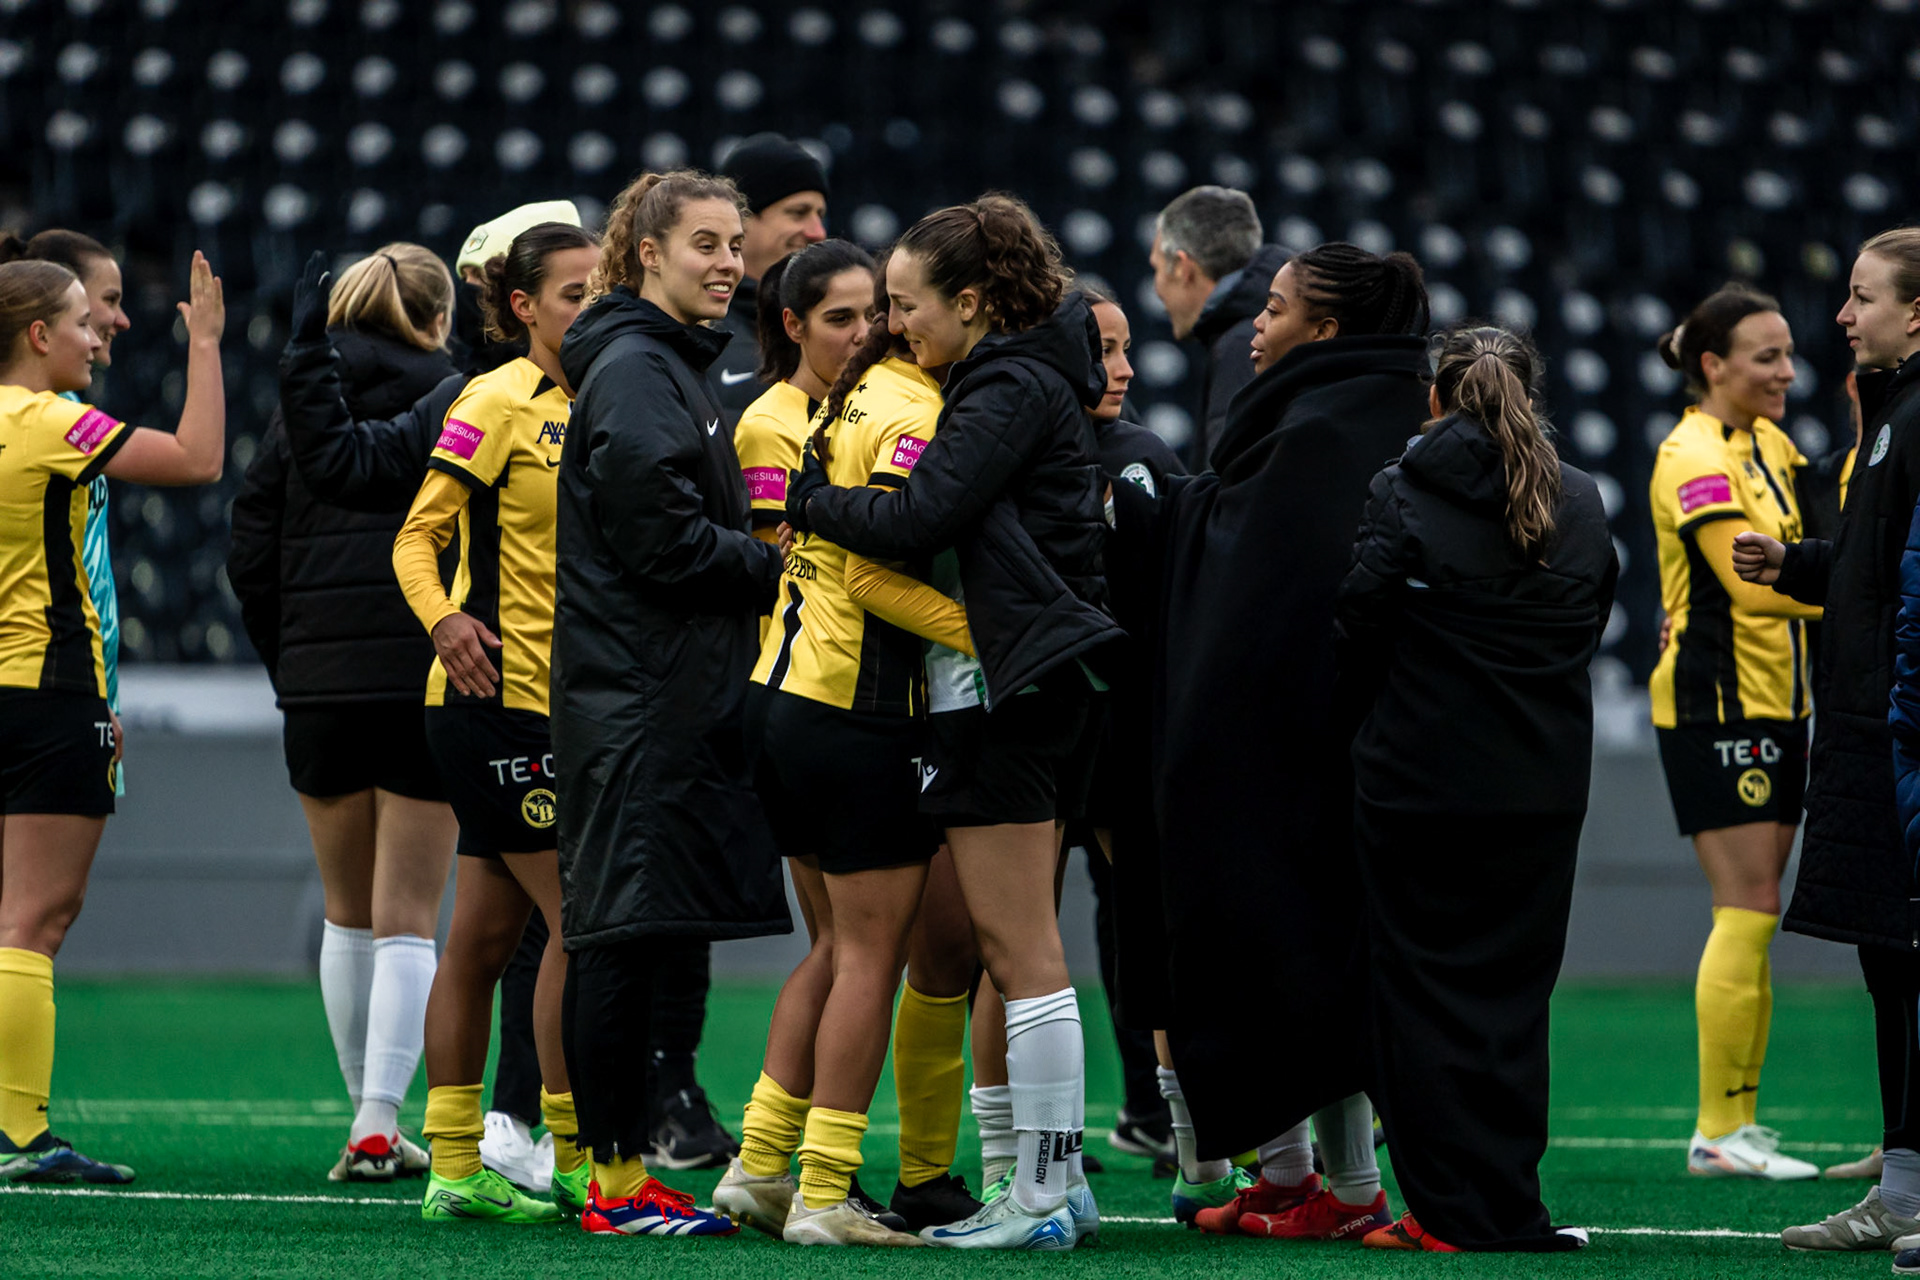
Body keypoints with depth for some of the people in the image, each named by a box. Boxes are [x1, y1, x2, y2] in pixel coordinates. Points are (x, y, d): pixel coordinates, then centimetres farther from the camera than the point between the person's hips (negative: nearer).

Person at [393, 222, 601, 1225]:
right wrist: (444, 619, -28)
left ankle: (456, 1168, 11)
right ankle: (569, 1158, -5)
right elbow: (418, 536, -11)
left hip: (563, 698, 8)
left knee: (486, 935, 9)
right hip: (496, 691, -8)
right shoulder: (499, 403, -9)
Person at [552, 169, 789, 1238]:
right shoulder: (635, 370, -11)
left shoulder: (672, 367, 21)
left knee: (635, 938, 9)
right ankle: (618, 1181, -6)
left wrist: (762, 558, 9)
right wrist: (777, 567, -6)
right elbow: (664, 542, -17)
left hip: (680, 698, 10)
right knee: (624, 935, -7)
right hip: (641, 699, -10)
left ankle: (625, 1169, 12)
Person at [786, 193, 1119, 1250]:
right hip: (1016, 685, 10)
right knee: (1016, 948, 11)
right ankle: (1058, 1181, 13)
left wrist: (802, 498, -8)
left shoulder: (1014, 389, -12)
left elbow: (916, 520, -20)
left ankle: (1041, 1197, -7)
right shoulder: (1023, 381, 18)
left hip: (1007, 685, -10)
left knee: (1019, 950, -8)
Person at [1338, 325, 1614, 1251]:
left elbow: (1359, 629, -7)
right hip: (1544, 787, 4)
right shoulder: (1581, 506, 4)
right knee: (1514, 993, 11)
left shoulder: (1402, 494, -9)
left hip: (1418, 782, -4)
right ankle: (1507, 1209, 10)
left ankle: (1449, 1211, 1)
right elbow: (1590, 630, 10)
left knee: (1423, 988, 3)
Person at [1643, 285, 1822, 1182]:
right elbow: (1751, 584, -21)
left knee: (1754, 915, 8)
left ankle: (1740, 1121, 10)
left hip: (1775, 703, 9)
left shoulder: (1771, 446, 14)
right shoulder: (1694, 457, -14)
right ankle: (1717, 1133, -9)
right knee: (1747, 911, -10)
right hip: (1715, 703, -9)